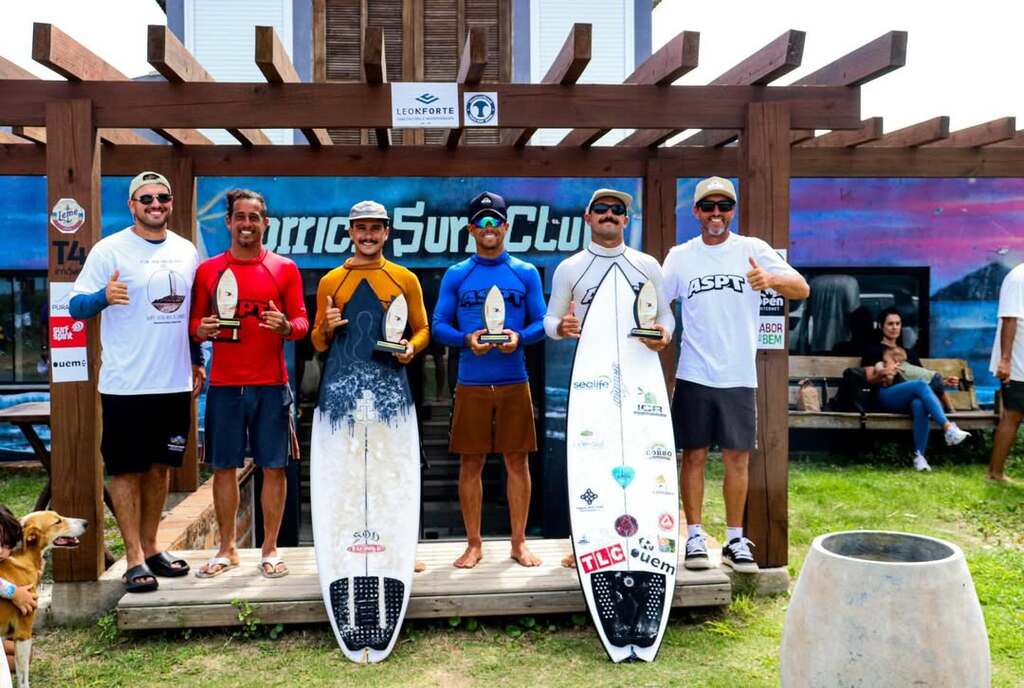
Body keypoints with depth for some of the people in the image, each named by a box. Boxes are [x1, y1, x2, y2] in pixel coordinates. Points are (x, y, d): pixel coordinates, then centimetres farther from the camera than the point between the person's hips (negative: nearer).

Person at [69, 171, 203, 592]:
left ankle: (150, 548, 25)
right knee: (127, 469, 2)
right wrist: (104, 296, -29)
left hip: (176, 382, 5)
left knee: (160, 467, 13)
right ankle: (134, 559, 10)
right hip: (126, 384, -5)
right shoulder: (109, 250, -5)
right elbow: (76, 305, -8)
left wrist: (196, 360, 18)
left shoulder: (186, 251, 10)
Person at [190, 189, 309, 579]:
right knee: (223, 467, 6)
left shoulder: (285, 269, 5)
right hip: (223, 385, 1)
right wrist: (201, 330, -11)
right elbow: (194, 322, 11)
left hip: (271, 385, -1)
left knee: (274, 467, 2)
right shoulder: (207, 270, 8)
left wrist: (285, 327, -18)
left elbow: (302, 323, 3)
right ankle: (227, 549, 20)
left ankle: (270, 549, 14)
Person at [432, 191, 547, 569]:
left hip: (515, 383, 0)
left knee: (517, 461, 4)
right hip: (471, 384, 0)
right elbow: (439, 325, 4)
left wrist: (519, 337, -14)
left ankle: (519, 542, 17)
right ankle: (474, 544, 16)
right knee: (471, 463, 4)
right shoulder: (456, 275, 6)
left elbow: (542, 323, 6)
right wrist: (466, 339, -15)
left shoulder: (526, 273, 7)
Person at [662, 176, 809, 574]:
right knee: (694, 455, 4)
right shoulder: (681, 256, 6)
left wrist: (771, 279, -27)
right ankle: (694, 536, 14)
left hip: (739, 375, 0)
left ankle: (735, 540, 17)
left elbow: (802, 290, -6)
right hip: (694, 375, 0)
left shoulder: (752, 250, 2)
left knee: (737, 457, 5)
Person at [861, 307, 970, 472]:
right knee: (920, 385, -35)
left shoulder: (908, 353, 33)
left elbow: (923, 376, 27)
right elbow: (869, 380, 5)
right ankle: (949, 429, -48)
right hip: (886, 396, -4)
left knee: (919, 404, -37)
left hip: (910, 398, 4)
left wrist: (943, 381, 9)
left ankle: (919, 456, -41)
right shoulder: (873, 350, 17)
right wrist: (882, 374, -16)